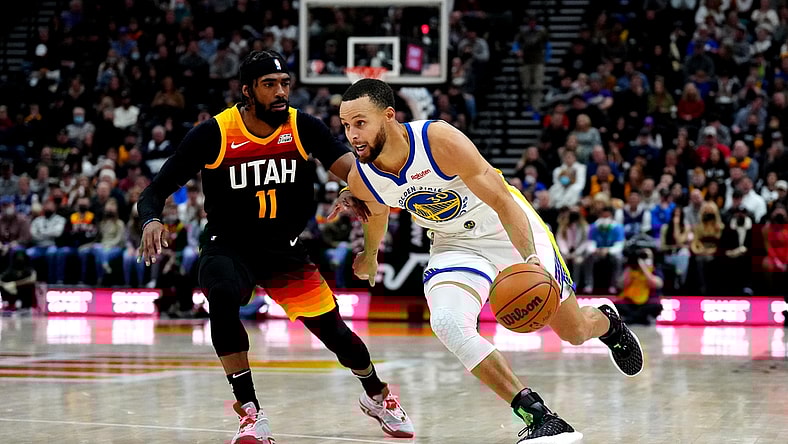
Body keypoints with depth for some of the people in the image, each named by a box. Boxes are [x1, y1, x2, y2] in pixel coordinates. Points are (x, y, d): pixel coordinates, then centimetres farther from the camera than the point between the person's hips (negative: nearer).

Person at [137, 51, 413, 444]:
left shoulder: (303, 128, -9)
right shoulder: (212, 135, -16)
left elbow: (348, 164, -23)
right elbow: (155, 191, -11)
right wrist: (151, 220, -34)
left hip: (285, 249, 3)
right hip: (228, 246, -3)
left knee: (334, 332, 4)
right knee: (223, 297, -35)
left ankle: (377, 396, 39)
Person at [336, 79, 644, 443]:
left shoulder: (441, 141, -32)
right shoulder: (361, 180, -17)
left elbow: (503, 202, -28)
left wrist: (530, 259, -42)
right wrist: (370, 255, 27)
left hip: (509, 228, -3)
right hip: (454, 245, 3)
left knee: (574, 332, 8)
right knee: (447, 323, -29)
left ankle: (606, 322, 50)